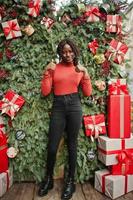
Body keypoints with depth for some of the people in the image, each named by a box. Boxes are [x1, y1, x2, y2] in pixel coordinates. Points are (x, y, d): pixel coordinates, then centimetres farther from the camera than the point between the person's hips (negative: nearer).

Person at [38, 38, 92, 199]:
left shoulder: (80, 69, 10)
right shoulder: (53, 68, 8)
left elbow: (87, 93, 7)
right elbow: (45, 92, 1)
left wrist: (85, 74, -3)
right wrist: (47, 72, -6)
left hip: (74, 106, 0)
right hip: (58, 107, 0)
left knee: (72, 145, 6)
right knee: (52, 146, 1)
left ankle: (70, 181, 22)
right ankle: (48, 179, 25)